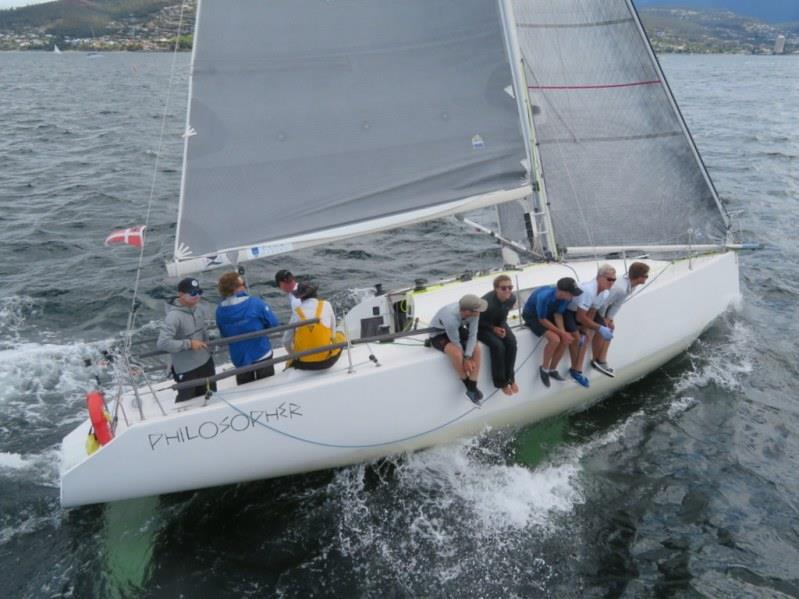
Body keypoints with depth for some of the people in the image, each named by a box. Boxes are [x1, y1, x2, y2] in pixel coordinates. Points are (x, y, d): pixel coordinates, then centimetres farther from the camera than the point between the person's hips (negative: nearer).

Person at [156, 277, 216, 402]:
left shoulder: (199, 307, -5)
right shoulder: (174, 316, -27)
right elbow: (162, 343, -31)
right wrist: (189, 344, -28)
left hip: (205, 360, 7)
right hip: (186, 368, -7)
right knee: (186, 401, 10)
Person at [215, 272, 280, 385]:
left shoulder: (220, 310, -9)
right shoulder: (255, 303, -20)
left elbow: (224, 335, 2)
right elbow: (274, 324, -14)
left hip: (239, 358, 4)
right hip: (261, 355, -3)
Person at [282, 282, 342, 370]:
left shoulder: (296, 311, -5)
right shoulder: (326, 305, -5)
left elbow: (286, 341, 0)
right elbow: (333, 333, 4)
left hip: (304, 364, 3)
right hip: (326, 361, -2)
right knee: (340, 335, 24)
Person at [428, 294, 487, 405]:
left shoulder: (474, 313, -26)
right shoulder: (451, 318, -41)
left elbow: (473, 335, -17)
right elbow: (455, 342, -28)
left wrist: (468, 357, -25)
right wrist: (465, 360, -18)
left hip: (458, 330, 6)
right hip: (438, 334, -6)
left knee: (476, 349, -15)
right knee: (456, 353, -32)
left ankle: (472, 388, -7)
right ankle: (468, 385, -7)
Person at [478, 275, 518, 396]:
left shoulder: (512, 298, -16)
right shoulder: (487, 302, -35)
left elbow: (504, 314, 4)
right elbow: (477, 320, -20)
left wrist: (502, 327, -11)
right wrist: (493, 328, -21)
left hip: (498, 323, 6)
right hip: (482, 326, -6)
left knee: (511, 342, -20)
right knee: (497, 345, -28)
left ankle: (510, 377, -5)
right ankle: (501, 382, -11)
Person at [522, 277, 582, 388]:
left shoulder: (566, 296, -19)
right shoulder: (544, 296, -38)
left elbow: (558, 314, -8)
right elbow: (542, 320, -27)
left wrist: (564, 333, -22)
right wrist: (562, 333, -25)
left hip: (549, 313, 7)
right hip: (532, 315, -7)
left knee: (566, 339, -7)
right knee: (554, 339, -26)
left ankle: (552, 369, 13)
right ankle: (544, 368, -2)